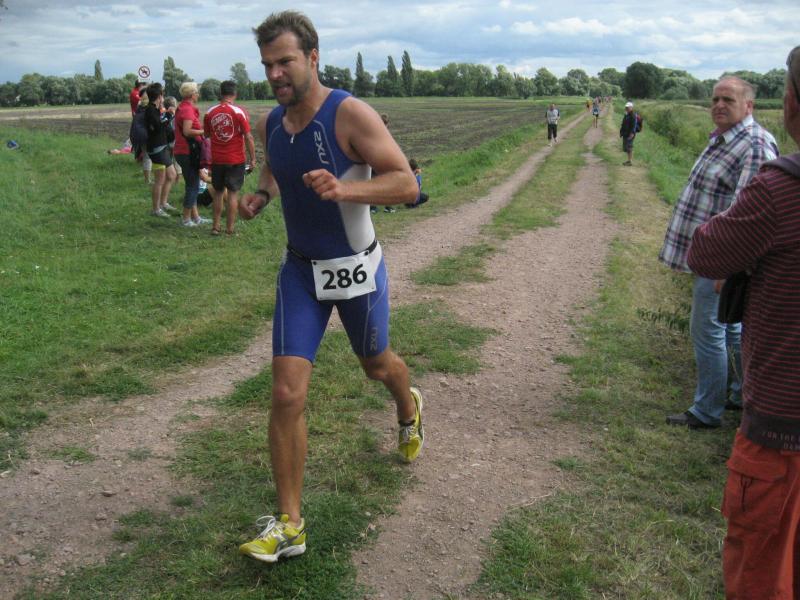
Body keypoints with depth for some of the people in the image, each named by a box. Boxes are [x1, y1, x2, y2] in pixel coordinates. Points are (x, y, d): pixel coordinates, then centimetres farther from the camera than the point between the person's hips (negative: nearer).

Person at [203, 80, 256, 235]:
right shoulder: (239, 112, -10)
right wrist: (253, 159, -4)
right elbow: (248, 137, -11)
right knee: (233, 194, 3)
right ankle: (229, 230, 4)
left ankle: (216, 226, 18)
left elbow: (206, 136, 10)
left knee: (217, 193, 15)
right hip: (235, 160, -3)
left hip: (216, 160, 3)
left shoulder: (210, 113, 0)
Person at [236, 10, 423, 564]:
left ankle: (409, 410, 60)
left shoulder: (351, 114, -18)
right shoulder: (270, 123, 0)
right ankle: (289, 525, 4)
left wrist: (345, 190, -37)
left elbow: (406, 184, -20)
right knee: (287, 394, -7)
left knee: (377, 366, 21)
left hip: (356, 268, -3)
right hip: (300, 269, 4)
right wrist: (260, 195, -2)